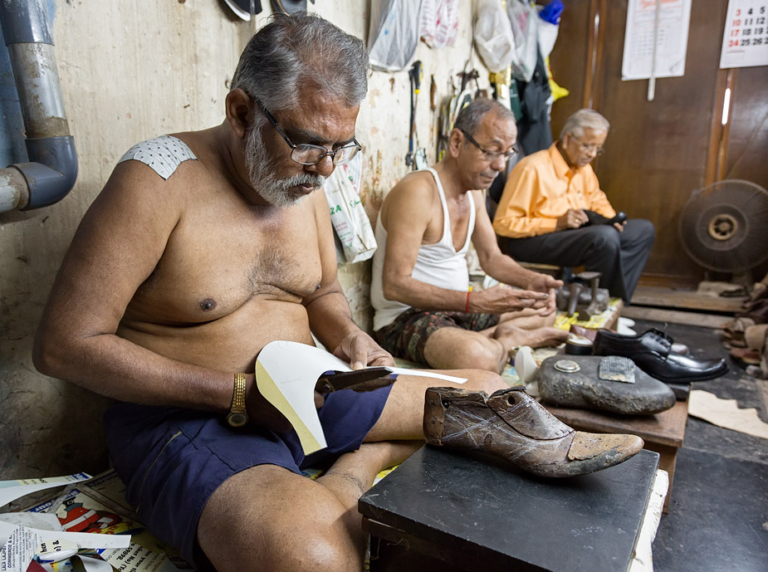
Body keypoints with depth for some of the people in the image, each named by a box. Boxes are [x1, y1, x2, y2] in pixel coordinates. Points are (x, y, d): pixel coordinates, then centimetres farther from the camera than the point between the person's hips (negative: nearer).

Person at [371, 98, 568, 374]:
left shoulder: (474, 192, 8)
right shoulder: (417, 191, -22)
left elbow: (491, 257, 14)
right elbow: (394, 285, -27)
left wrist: (532, 280, -7)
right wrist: (474, 301, -32)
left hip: (457, 310, 9)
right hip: (406, 318, -9)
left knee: (545, 309, 18)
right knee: (479, 357, -38)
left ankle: (495, 337, -7)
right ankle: (505, 340, -7)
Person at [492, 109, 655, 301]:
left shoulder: (584, 168, 9)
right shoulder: (533, 168, -17)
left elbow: (597, 201, 27)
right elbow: (503, 224, -21)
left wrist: (612, 220, 3)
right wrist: (557, 223, -24)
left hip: (574, 233, 9)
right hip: (528, 242, -9)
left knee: (643, 229, 1)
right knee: (605, 237, -31)